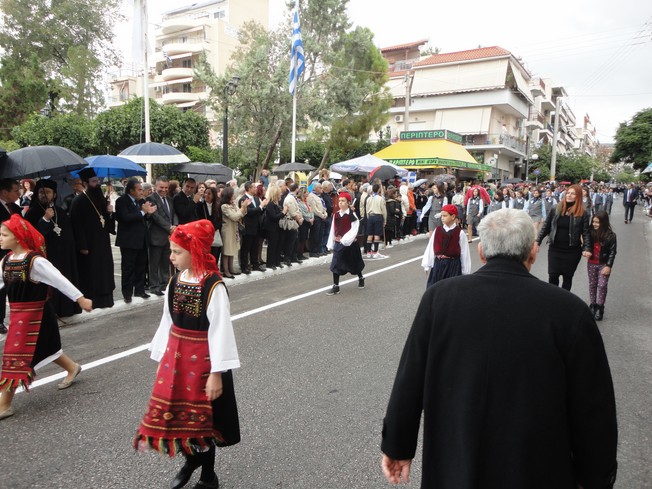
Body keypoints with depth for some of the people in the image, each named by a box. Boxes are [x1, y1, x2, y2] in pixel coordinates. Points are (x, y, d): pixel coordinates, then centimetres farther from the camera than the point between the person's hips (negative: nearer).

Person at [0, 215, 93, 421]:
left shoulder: (35, 260, -19)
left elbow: (59, 280, -18)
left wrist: (80, 299, -16)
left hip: (34, 313, -7)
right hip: (17, 313, 7)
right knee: (44, 347, 20)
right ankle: (72, 368, 42)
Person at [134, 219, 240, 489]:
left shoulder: (214, 286, -20)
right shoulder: (175, 281, 1)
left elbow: (220, 331, -19)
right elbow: (167, 321, 8)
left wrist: (216, 373, -19)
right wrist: (162, 358, 11)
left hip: (202, 358, -6)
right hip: (175, 355, 6)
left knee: (202, 418, 10)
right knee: (176, 413, 17)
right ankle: (191, 459, 44)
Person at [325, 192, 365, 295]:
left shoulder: (352, 215, -13)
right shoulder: (336, 215, 4)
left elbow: (354, 231, -18)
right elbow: (333, 230, 7)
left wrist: (344, 239, -24)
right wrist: (331, 244, 7)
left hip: (350, 243, -4)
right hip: (338, 243, 4)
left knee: (354, 263, 13)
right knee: (335, 265, -3)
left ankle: (361, 279, 39)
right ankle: (336, 287, 3)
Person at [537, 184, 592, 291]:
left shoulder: (583, 214, -3)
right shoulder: (556, 209, 1)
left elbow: (586, 233, -4)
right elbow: (546, 227, 6)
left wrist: (586, 249, -15)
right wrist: (538, 241, 3)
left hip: (572, 251, -1)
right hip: (554, 249, 1)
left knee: (568, 277, 10)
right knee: (552, 276, -2)